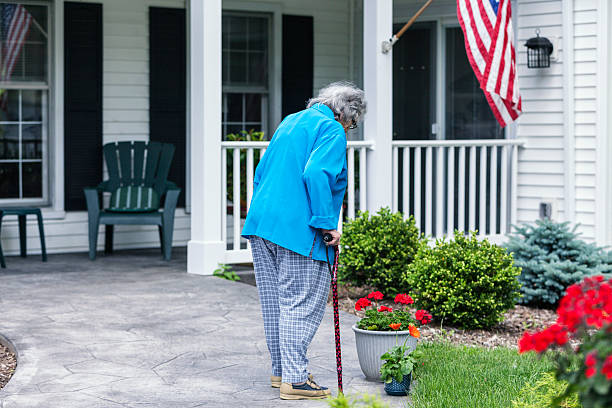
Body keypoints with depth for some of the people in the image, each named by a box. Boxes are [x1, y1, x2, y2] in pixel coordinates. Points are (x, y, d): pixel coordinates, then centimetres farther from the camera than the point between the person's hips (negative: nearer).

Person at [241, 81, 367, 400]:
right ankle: (294, 380, -2)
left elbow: (262, 171, 22)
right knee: (302, 303, -3)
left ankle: (280, 370, 25)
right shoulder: (332, 130, -6)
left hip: (261, 222, 9)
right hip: (298, 229, -9)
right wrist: (327, 224, -18)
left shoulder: (290, 121, 20)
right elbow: (316, 174, -21)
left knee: (274, 300, 14)